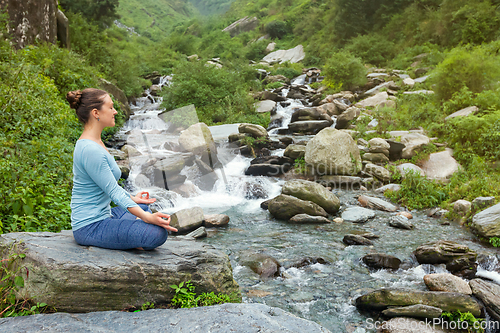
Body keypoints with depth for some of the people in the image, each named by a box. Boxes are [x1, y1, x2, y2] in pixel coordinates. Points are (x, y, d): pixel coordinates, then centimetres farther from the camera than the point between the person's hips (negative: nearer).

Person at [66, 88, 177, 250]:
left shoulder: (95, 142, 9)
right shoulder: (91, 150, -23)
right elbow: (113, 191, -24)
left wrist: (131, 198, 27)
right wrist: (147, 218, -27)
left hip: (102, 215, 11)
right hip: (90, 228, -11)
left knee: (144, 206, 33)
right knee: (157, 234, -25)